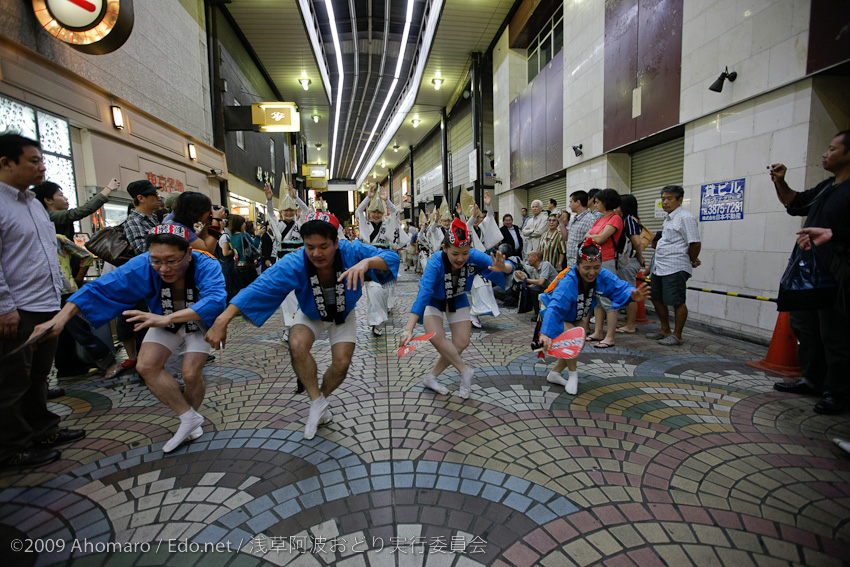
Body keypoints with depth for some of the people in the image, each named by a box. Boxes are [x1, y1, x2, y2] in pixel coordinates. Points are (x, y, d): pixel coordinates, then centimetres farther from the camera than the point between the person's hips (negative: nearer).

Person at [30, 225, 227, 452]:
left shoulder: (206, 266, -38)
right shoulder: (142, 267, -27)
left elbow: (215, 301, -55)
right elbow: (99, 289, -27)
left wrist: (167, 318, -64)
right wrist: (59, 319, -37)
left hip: (198, 322, -3)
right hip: (164, 322, 4)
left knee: (191, 374, -17)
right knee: (146, 366, -16)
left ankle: (189, 419, 15)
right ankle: (189, 417, -2)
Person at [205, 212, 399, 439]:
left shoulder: (351, 252, -33)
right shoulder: (293, 265, -34)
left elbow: (391, 257, -40)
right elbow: (258, 289, -42)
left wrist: (367, 262, -62)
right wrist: (222, 321, -51)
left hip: (343, 314, 1)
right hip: (311, 315, 0)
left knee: (341, 364, -10)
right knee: (297, 345, -28)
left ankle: (322, 397, 25)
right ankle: (317, 401, -5)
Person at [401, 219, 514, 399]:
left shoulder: (474, 257, -31)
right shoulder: (436, 263, -39)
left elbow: (509, 267, -29)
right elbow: (423, 294, -49)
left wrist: (502, 267, -55)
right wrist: (409, 328, -58)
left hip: (457, 299, 4)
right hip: (433, 299, -3)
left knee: (462, 342, -1)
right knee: (436, 336, -25)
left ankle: (431, 378, 14)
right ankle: (465, 371, -3)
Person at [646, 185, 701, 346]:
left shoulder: (685, 218, -11)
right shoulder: (668, 218, 18)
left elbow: (695, 244, -15)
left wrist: (692, 261, -1)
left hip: (675, 269, -10)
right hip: (658, 267, 10)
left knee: (677, 302, -1)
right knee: (657, 299, 15)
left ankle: (677, 335, 9)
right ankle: (665, 331, 28)